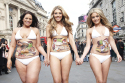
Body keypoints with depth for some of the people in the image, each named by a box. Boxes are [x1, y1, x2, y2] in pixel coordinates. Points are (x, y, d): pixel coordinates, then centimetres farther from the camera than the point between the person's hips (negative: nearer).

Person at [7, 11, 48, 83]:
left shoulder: (35, 30, 7)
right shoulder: (16, 30, 12)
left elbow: (39, 46, 7)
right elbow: (12, 46, 10)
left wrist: (45, 55, -6)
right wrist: (9, 59, 1)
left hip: (33, 59, -2)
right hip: (20, 61, 2)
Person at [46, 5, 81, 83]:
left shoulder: (67, 26, 8)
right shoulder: (49, 26, 7)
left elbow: (71, 41, 4)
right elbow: (49, 42, 6)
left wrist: (77, 56, -1)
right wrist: (47, 57, 2)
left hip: (66, 54, 1)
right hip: (54, 55, 0)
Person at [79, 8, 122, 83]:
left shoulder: (107, 27, 11)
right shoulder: (90, 30, 7)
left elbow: (111, 41, 12)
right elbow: (88, 46, 5)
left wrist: (117, 53, 2)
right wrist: (82, 57, -6)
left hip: (107, 57, 2)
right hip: (95, 56, -2)